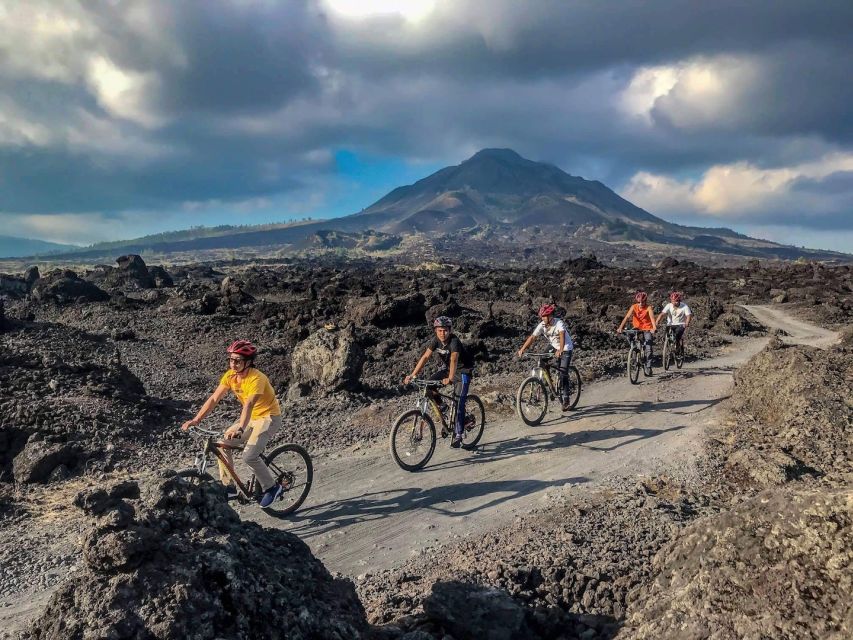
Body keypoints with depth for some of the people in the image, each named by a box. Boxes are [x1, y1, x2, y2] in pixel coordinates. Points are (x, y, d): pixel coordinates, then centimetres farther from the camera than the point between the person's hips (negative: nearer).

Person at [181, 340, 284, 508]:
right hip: (250, 417, 8)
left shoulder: (256, 379, -29)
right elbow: (214, 399, -10)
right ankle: (228, 486, 8)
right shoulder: (230, 375, -8)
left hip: (268, 417, -8)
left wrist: (240, 428, -57)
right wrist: (195, 420, -20)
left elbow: (249, 404, -43)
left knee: (249, 456, -21)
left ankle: (272, 487, 0)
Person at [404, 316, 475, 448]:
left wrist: (450, 378, -58)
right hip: (447, 368, 6)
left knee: (459, 403, -12)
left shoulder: (454, 341, -29)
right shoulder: (435, 340, -13)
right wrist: (412, 375, -27)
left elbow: (454, 359, -43)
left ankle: (458, 436, -7)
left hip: (463, 370, -6)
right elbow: (425, 357, -18)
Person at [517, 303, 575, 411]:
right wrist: (522, 349, -26)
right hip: (554, 348, 7)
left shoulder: (559, 323, -27)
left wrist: (560, 350, -58)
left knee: (562, 373, -15)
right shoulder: (541, 325, -12)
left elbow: (562, 336, -42)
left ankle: (566, 399, -8)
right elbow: (532, 337, -15)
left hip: (566, 349, -7)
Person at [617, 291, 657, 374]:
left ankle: (648, 366, 0)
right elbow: (627, 317, -23)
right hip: (637, 328, 3)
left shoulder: (648, 308, -16)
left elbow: (652, 318, -31)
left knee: (648, 348, -14)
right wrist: (620, 327, -37)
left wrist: (654, 328, -50)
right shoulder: (634, 307, -12)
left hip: (647, 329, -3)